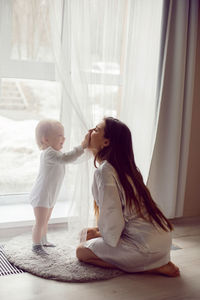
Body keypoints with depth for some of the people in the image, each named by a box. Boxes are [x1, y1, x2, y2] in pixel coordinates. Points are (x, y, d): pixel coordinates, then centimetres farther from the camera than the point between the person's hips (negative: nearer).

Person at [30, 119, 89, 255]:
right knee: (40, 221, -3)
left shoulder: (54, 152, 8)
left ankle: (43, 241, 38)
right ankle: (36, 245, 10)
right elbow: (65, 158, -40)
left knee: (46, 220, 23)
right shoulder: (49, 153, -26)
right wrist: (82, 146, -41)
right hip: (41, 195, -11)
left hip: (50, 195, 11)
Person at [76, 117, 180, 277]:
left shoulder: (104, 171, -17)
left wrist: (103, 235, 1)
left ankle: (152, 267, -4)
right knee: (88, 234, 22)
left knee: (82, 251, -1)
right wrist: (100, 231, 15)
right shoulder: (123, 168, 12)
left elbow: (112, 214, -18)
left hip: (147, 245, -9)